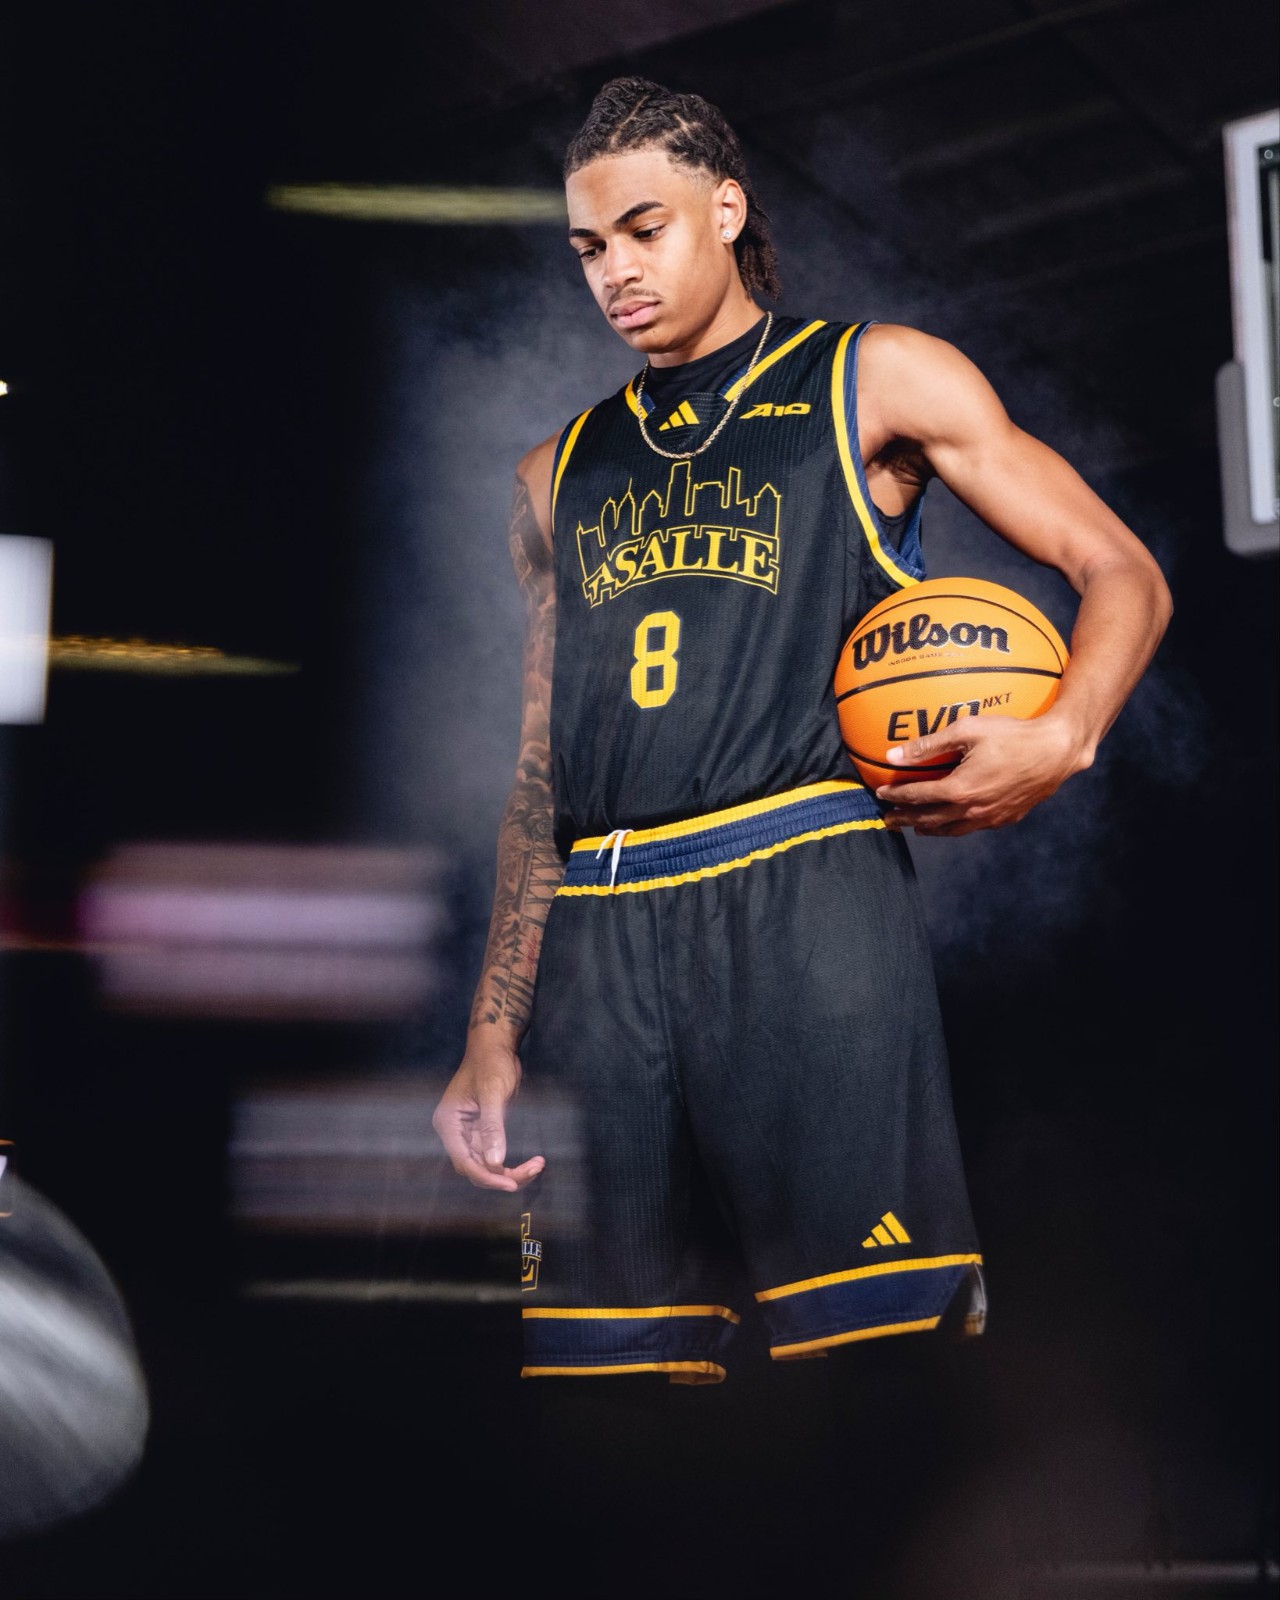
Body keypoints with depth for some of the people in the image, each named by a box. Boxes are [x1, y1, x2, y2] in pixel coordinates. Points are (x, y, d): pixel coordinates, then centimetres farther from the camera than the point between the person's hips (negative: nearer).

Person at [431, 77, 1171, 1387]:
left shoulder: (875, 380, 11)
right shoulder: (559, 476, 23)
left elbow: (1120, 572, 8)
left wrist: (1062, 739, -14)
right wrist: (492, 1039, 14)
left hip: (805, 898, -4)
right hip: (596, 941, 4)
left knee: (876, 1333, -10)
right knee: (605, 1359, 0)